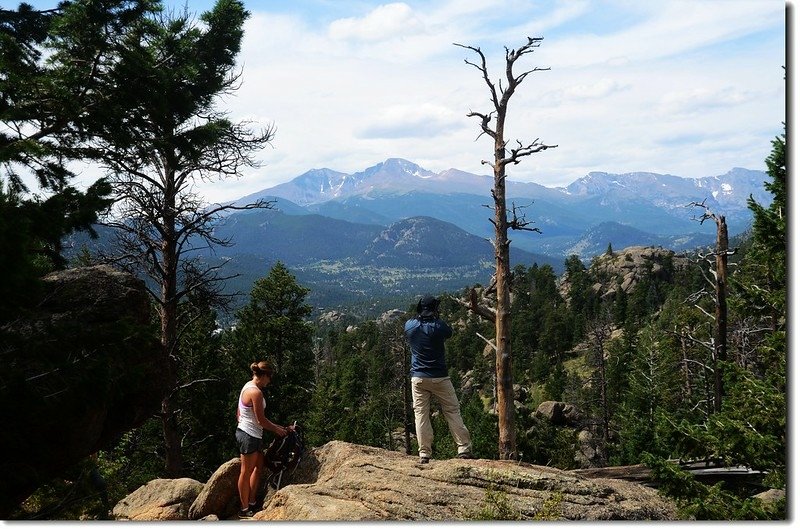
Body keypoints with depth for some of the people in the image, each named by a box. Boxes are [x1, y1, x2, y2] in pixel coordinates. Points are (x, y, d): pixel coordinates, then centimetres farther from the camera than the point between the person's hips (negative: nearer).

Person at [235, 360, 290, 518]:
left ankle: (251, 503, 25)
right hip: (250, 436, -10)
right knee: (246, 472, 2)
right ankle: (245, 509, 14)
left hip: (243, 432, 10)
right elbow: (261, 420, -18)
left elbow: (238, 412, 15)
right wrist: (277, 429, -5)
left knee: (259, 466, 18)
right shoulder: (256, 392, -22)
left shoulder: (248, 386, 7)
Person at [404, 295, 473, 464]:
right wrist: (436, 318, 16)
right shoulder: (438, 326, -12)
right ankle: (464, 449, 8)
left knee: (421, 414, 5)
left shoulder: (410, 326, -3)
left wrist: (421, 315, 23)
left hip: (418, 378, 2)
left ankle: (424, 453, 3)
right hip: (439, 377, -2)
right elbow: (449, 332, 9)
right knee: (453, 411, 7)